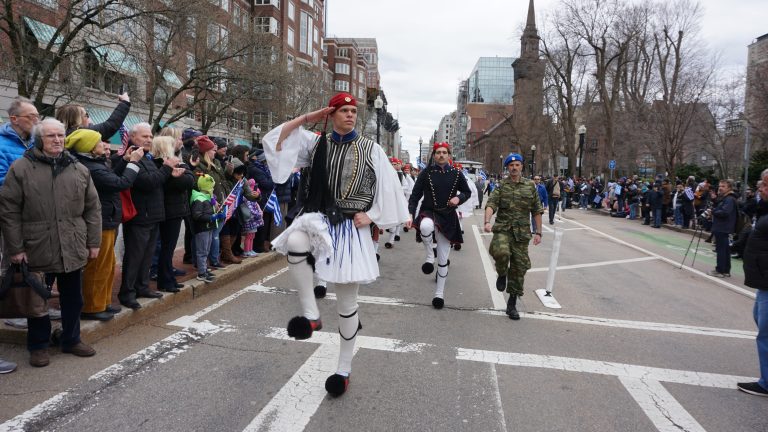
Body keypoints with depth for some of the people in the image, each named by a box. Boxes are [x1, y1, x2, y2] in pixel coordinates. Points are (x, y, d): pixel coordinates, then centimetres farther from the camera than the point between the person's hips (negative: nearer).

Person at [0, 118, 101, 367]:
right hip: (36, 249, -3)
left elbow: (92, 208, 7)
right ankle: (38, 346, 26)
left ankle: (71, 340, 31)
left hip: (73, 249, 3)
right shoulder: (21, 168, -4)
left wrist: (94, 242, 3)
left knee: (73, 298, 14)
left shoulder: (78, 169, 6)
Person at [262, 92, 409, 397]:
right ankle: (310, 315, -19)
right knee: (295, 242, -38)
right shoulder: (316, 143, 8)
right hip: (319, 218, 1)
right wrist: (305, 118, 3)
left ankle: (344, 368, 22)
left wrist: (371, 215, -6)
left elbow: (388, 188, 6)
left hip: (351, 228, -1)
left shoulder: (370, 149, 4)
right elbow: (275, 141, 5)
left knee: (347, 302, 4)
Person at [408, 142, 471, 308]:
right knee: (426, 226, -42)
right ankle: (429, 256, -15)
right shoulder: (426, 172, -2)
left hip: (447, 217, 2)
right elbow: (415, 195, -1)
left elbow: (468, 192, 14)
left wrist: (458, 198, -8)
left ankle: (439, 293, 21)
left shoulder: (456, 174, 3)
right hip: (428, 213, -2)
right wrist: (410, 214, -12)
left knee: (443, 259, 6)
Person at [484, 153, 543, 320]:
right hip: (502, 229, -2)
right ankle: (501, 274, 4)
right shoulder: (501, 185, 4)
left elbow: (537, 211, 11)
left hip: (522, 232, 2)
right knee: (501, 252, -32)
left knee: (519, 267, 5)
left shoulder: (530, 186, 9)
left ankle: (512, 304, 20)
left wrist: (538, 232, 7)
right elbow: (491, 204, -10)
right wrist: (487, 222, -28)